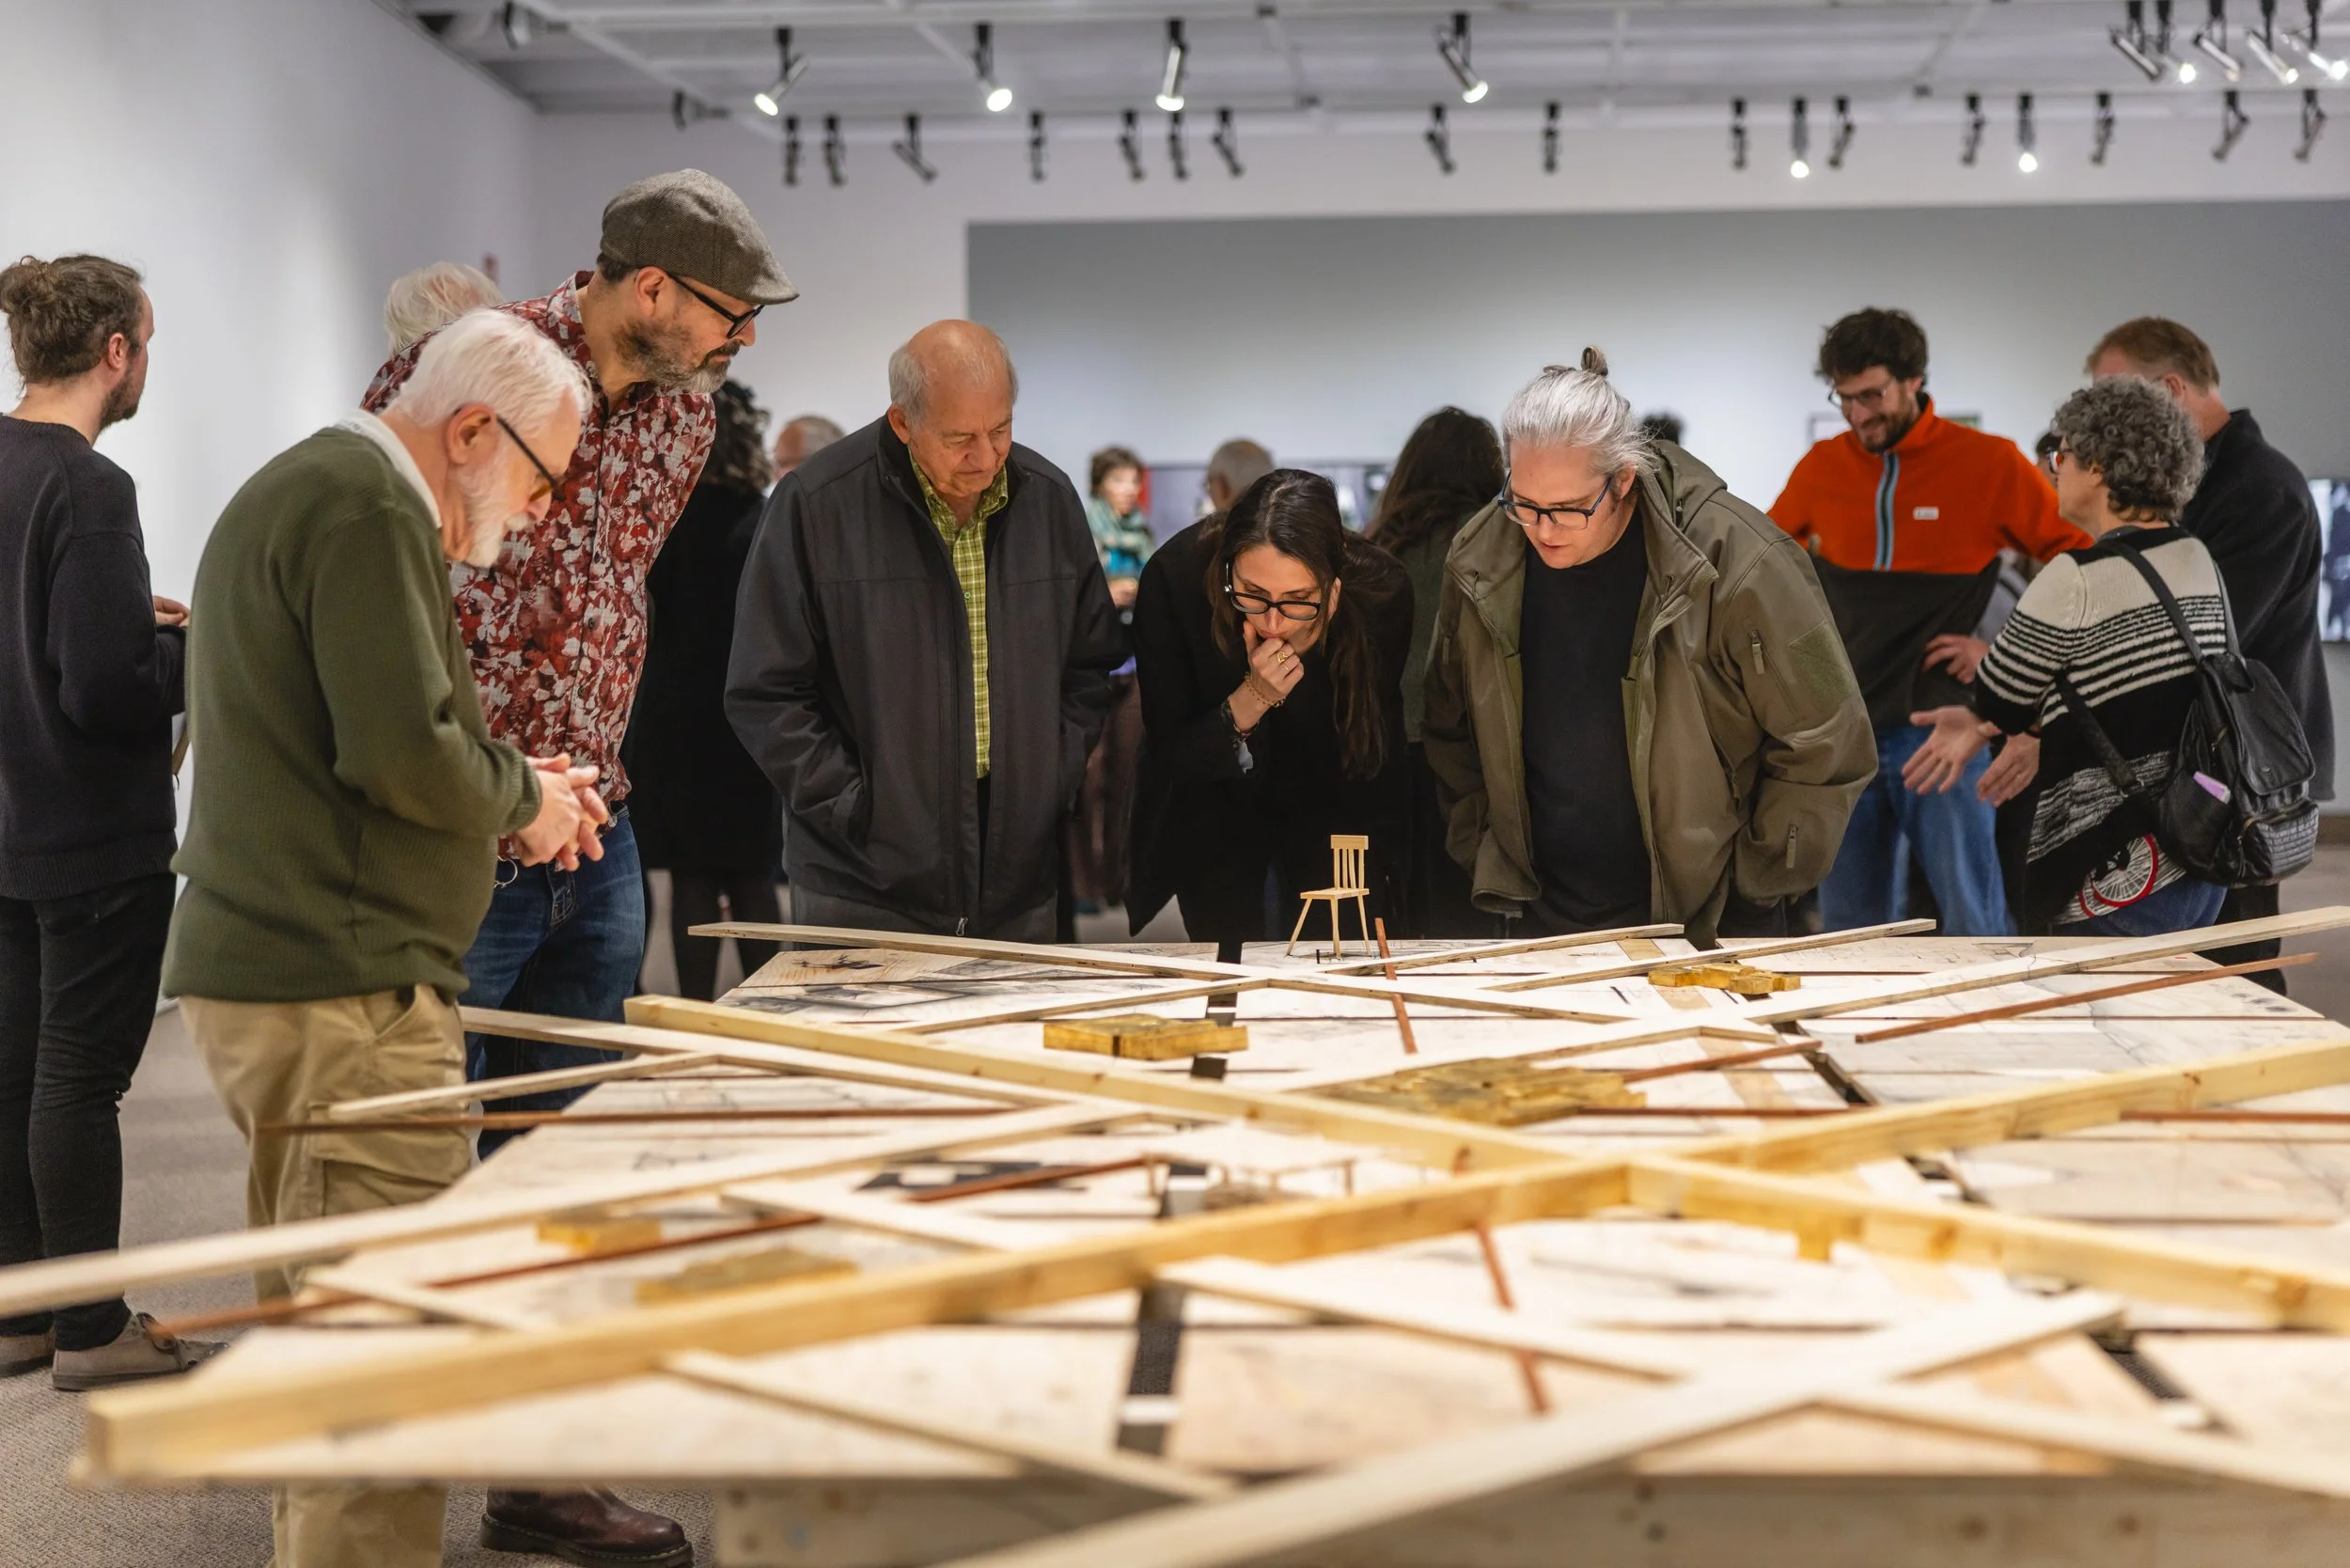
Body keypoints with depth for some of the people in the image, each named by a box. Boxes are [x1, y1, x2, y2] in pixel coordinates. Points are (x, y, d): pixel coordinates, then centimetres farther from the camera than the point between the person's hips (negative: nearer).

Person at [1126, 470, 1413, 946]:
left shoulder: (1381, 590, -27)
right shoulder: (1174, 579, -29)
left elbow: (1364, 759, -19)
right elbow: (1171, 756, -23)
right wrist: (1251, 699, -36)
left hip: (1336, 811, 1)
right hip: (1215, 813, 0)